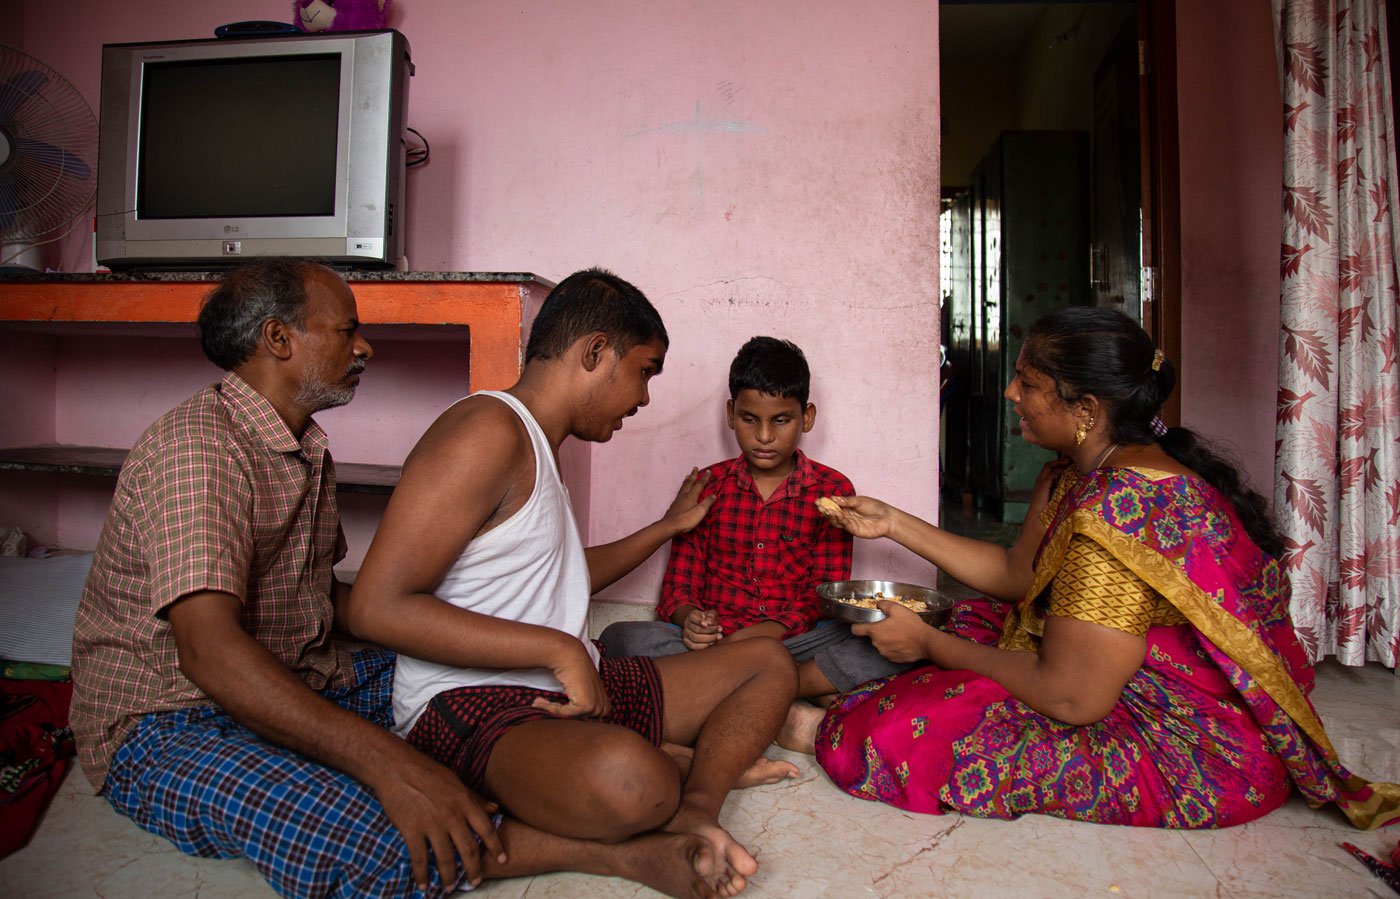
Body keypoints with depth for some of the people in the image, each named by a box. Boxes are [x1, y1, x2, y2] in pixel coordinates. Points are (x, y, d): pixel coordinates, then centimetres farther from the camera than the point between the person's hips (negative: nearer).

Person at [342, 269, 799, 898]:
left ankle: (692, 807, -14)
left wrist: (667, 526, 39)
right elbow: (376, 608, -22)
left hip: (571, 691, 10)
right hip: (468, 704, -10)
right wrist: (559, 649, -21)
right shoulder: (487, 430, -14)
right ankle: (702, 765, -12)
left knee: (768, 663, 7)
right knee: (628, 781, -42)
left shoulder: (538, 445, 19)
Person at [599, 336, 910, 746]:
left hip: (795, 639, -1)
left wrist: (770, 631, -20)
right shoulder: (708, 486, 9)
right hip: (717, 640, 1)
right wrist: (690, 619, -19)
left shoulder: (832, 490, 6)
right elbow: (679, 584, 6)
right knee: (620, 637, -27)